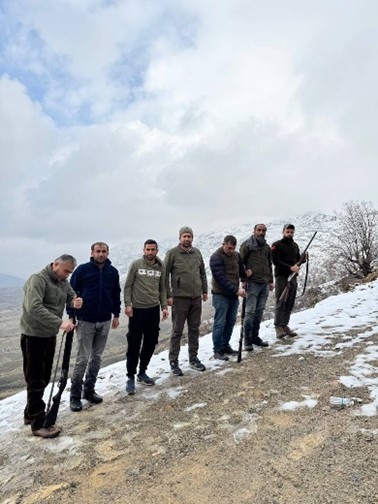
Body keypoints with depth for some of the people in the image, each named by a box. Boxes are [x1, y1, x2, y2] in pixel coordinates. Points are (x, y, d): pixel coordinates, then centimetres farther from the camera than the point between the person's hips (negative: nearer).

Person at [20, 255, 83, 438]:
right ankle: (38, 424, 10)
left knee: (43, 378, 16)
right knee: (36, 380, 0)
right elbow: (34, 308, -32)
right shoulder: (37, 279, -21)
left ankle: (30, 414, 33)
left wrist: (75, 302, -15)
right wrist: (60, 322, -38)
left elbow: (71, 296, 11)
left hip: (50, 335, 8)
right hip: (34, 336, -8)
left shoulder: (63, 282, 5)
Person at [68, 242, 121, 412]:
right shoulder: (82, 269, -7)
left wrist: (116, 315, 10)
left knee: (97, 357, 12)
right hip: (85, 321, -4)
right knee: (82, 359, 0)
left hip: (105, 321, 4)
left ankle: (89, 390, 25)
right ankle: (75, 396, 13)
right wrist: (71, 316, -8)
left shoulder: (113, 272, 4)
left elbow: (116, 294, 12)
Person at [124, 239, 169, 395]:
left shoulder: (160, 267, 5)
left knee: (150, 343, 11)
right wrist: (127, 304, -12)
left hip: (154, 310, 4)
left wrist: (164, 306, 4)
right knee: (134, 345, 1)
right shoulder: (136, 264, -5)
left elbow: (162, 289, 10)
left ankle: (142, 372, 28)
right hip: (137, 310, -4)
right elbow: (128, 286, -4)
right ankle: (131, 377, 13)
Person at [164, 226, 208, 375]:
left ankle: (193, 358, 27)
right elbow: (165, 275, -7)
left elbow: (202, 273, 16)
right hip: (179, 297, -5)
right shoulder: (172, 253, -7)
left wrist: (205, 291, 13)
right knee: (177, 330, 3)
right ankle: (173, 361, 14)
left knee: (194, 329, 14)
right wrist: (168, 295, -10)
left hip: (196, 297, 5)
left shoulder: (197, 253, 8)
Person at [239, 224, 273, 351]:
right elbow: (240, 261, -5)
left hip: (265, 284, 6)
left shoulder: (267, 247, 16)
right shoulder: (247, 244, -3)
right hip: (252, 282, -6)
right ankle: (247, 339, 3)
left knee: (260, 311, 11)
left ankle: (255, 336, 21)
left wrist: (270, 281, 19)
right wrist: (245, 271, -19)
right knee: (250, 311, -5)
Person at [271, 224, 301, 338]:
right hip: (281, 276, -6)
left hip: (293, 277, 6)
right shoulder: (277, 245, -3)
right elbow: (276, 261, -12)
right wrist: (290, 268, -19)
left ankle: (285, 325, 12)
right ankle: (278, 326, -4)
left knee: (290, 303, 5)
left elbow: (298, 259, 22)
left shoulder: (295, 245, 17)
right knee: (281, 302, -8)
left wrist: (298, 265, -2)